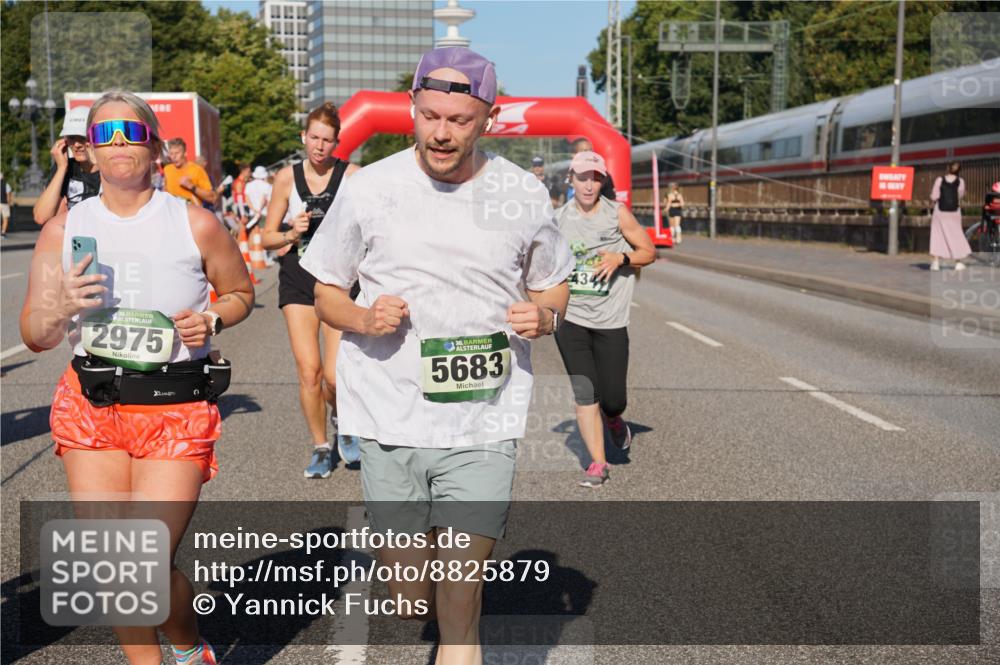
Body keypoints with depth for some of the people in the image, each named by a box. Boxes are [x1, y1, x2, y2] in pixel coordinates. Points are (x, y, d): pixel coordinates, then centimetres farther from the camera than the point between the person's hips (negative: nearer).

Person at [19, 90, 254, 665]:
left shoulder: (196, 224, -1)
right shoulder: (64, 229, 4)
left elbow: (241, 294, 13)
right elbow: (36, 338, 6)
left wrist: (210, 319, -9)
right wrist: (60, 309, -16)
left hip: (178, 409, -3)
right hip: (91, 408, 3)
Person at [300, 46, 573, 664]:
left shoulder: (524, 195, 1)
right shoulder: (369, 189, -1)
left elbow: (553, 283, 15)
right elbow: (327, 293, 8)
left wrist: (544, 315, -8)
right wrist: (363, 319, -14)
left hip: (484, 421, 0)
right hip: (390, 415, 1)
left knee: (460, 599, -5)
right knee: (410, 597, 10)